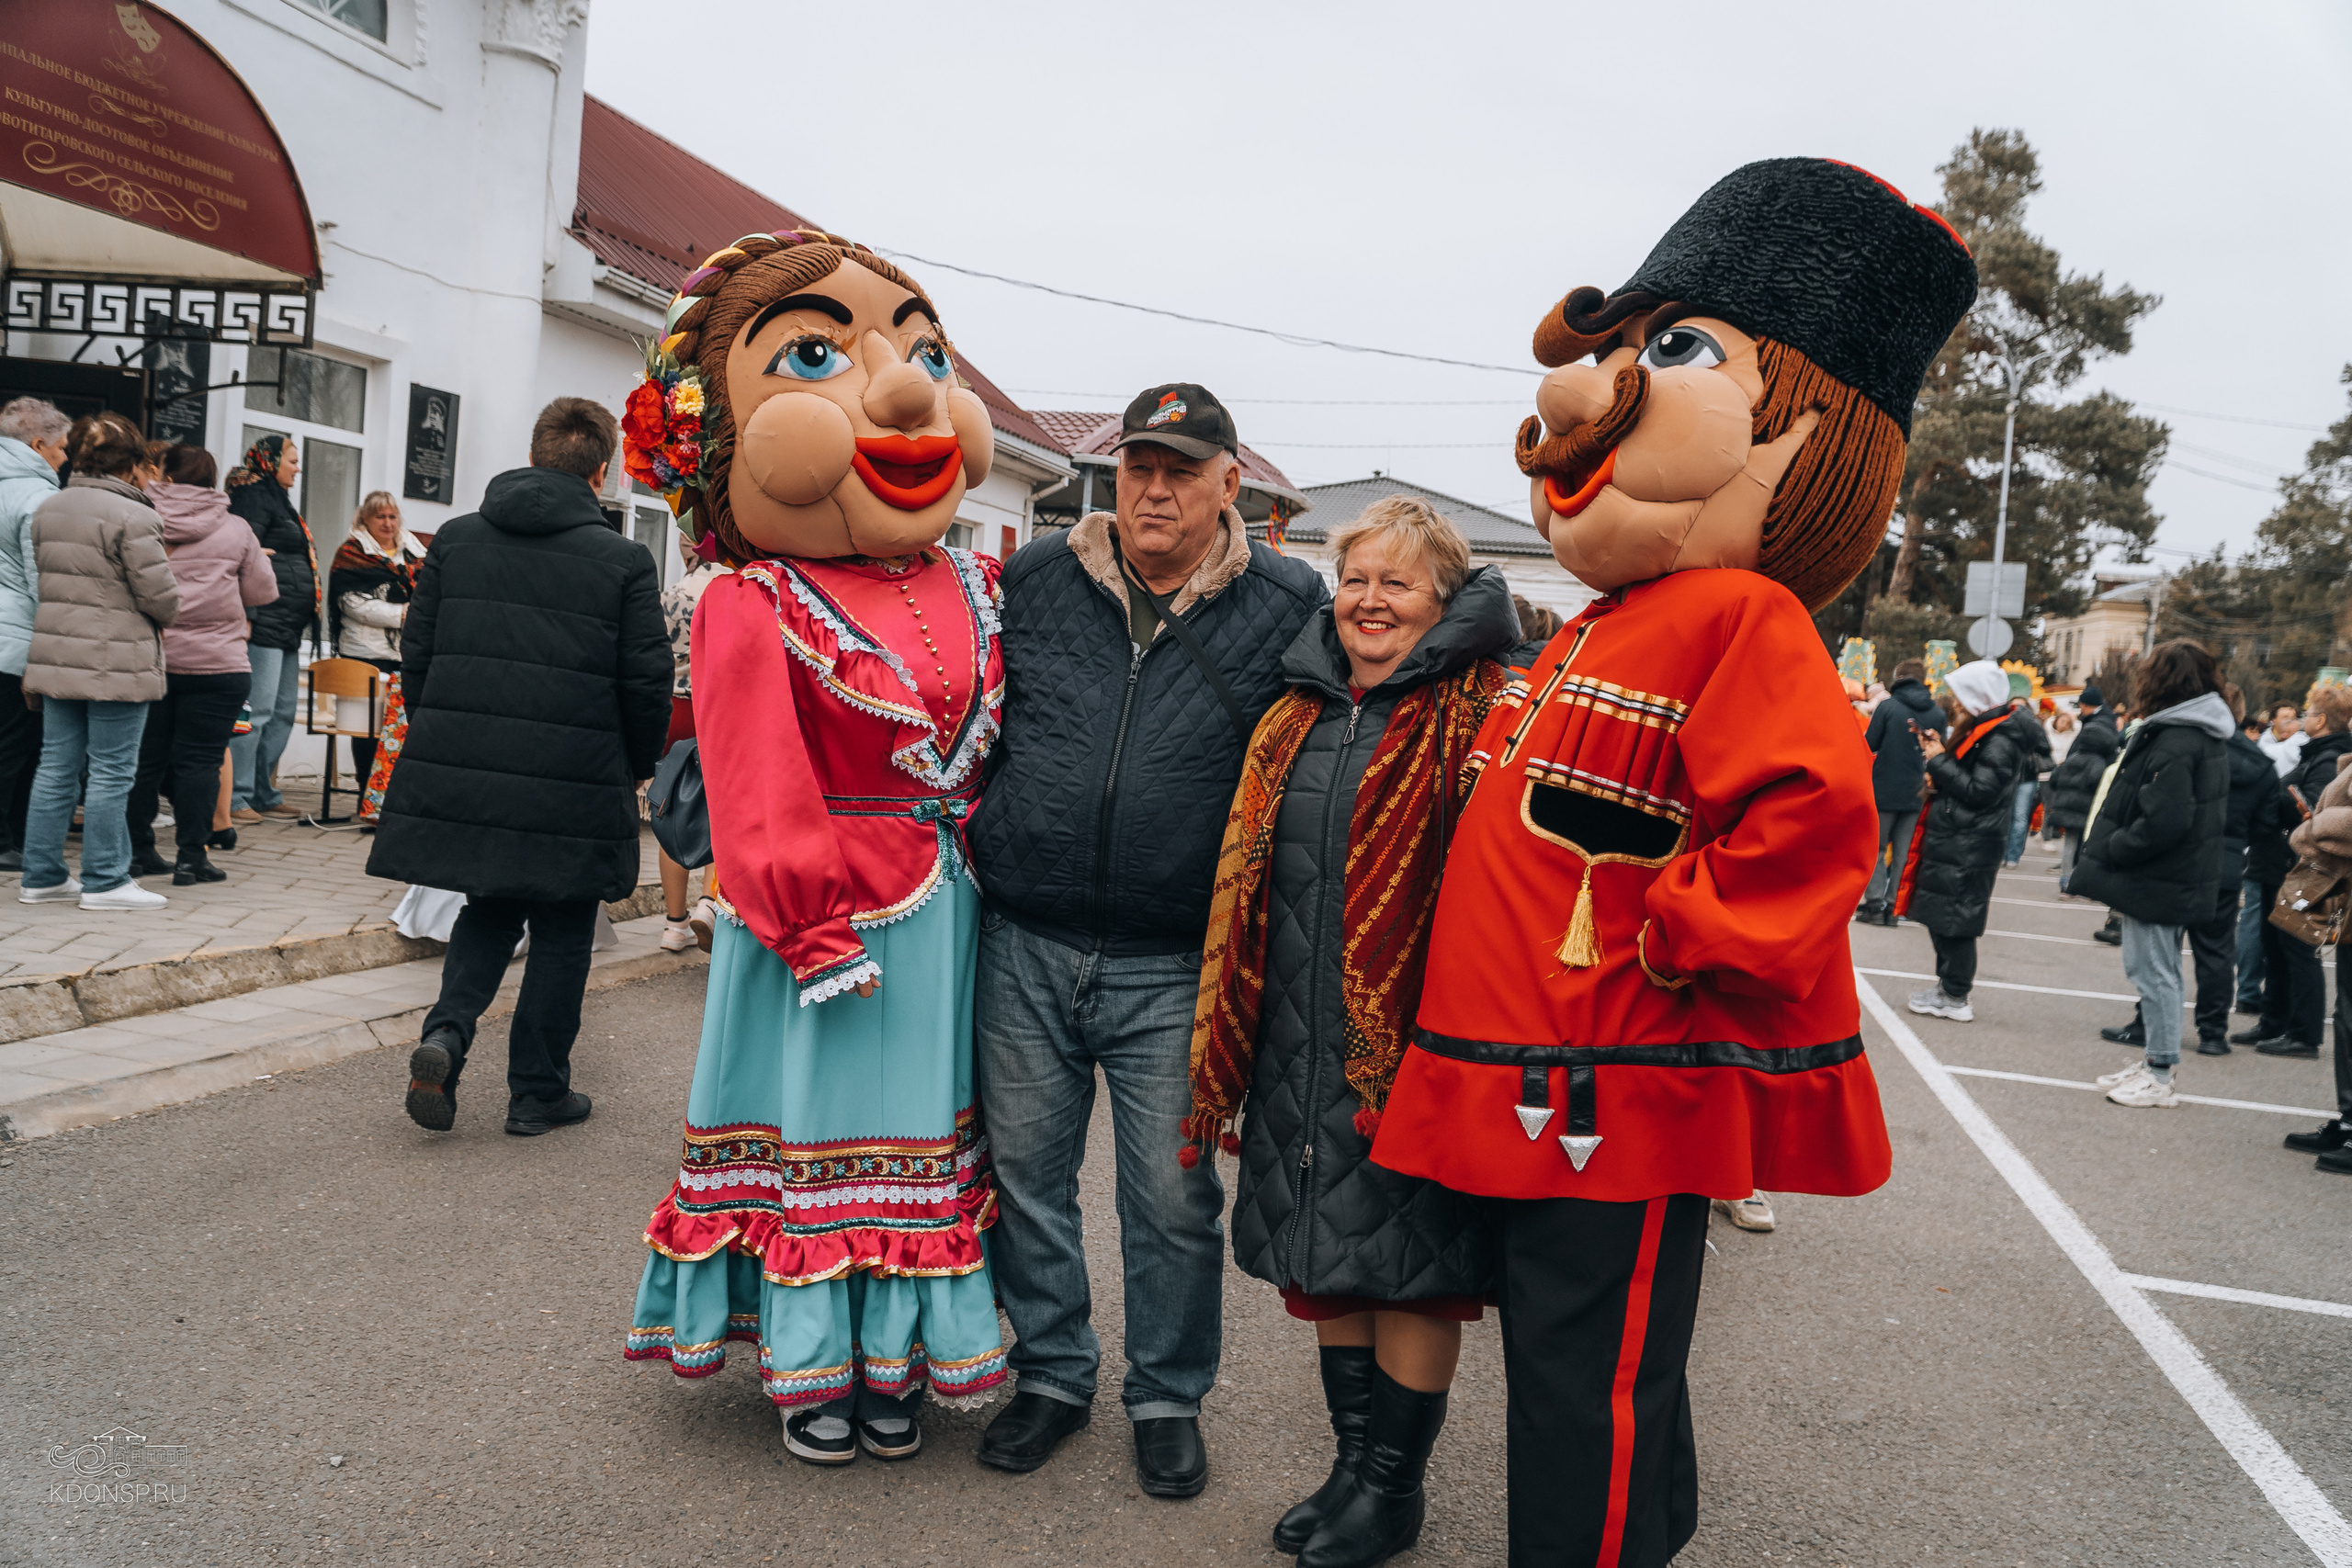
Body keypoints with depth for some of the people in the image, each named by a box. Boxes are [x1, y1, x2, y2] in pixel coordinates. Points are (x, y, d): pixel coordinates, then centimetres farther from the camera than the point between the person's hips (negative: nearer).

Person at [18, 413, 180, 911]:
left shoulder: (48, 510, 11)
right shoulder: (133, 517, -14)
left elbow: (44, 576, 16)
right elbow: (159, 594, -14)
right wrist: (169, 613, 7)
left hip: (56, 657, 7)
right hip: (116, 664, -7)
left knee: (56, 768, 12)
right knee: (111, 772, 1)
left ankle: (42, 876, 18)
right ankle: (104, 881, 7)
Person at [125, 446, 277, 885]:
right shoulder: (236, 531, -2)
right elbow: (262, 592, 5)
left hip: (147, 656, 2)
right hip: (215, 663, -2)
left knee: (144, 757, 11)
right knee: (199, 760, 1)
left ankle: (137, 850, 17)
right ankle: (191, 857, 1)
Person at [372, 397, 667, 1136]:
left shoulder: (455, 540, 5)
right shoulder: (624, 560, -6)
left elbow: (416, 653, 7)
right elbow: (646, 681, -5)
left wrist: (439, 744, 18)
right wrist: (636, 766, 10)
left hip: (464, 771, 4)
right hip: (574, 784, -3)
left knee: (488, 910, 22)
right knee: (560, 934, 11)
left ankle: (446, 1032, 0)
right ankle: (538, 1092, 19)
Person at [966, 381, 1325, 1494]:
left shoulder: (1286, 606, 0)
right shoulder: (1034, 579, 5)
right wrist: (970, 858, 10)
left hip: (1172, 970, -2)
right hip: (1024, 950, 2)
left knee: (1172, 1197, 7)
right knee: (1027, 1173, 12)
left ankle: (1168, 1397, 29)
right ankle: (1051, 1374, 33)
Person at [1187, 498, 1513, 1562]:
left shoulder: (1478, 714, -6)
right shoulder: (1296, 714, 13)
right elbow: (1244, 885, 16)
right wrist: (1227, 1048, 16)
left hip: (1410, 1040, -6)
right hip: (1302, 1045, 6)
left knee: (1406, 1257, 4)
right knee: (1324, 1251, 14)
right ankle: (1355, 1461, 31)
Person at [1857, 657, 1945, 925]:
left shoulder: (1888, 706, -11)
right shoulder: (1937, 713, 0)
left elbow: (1870, 745, -9)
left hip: (1884, 791, -3)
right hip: (1916, 793, 3)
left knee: (1876, 848, 7)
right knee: (1903, 852, 10)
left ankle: (1875, 903, -2)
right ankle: (1893, 905, 9)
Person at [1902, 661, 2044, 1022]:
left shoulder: (2001, 741, -15)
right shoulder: (1981, 730, 15)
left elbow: (1979, 791, -20)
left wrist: (1940, 761, -13)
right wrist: (1938, 755, 4)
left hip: (1969, 846, -10)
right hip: (1953, 839, 10)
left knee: (1952, 919, -4)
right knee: (1940, 915, 15)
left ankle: (1955, 998, 4)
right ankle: (1948, 985, 24)